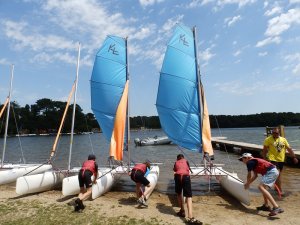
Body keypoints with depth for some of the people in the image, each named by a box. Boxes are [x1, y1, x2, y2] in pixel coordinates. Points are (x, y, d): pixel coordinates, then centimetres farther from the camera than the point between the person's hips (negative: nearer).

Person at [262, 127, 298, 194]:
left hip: (281, 160, 5)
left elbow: (289, 149, 12)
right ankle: (280, 190, -3)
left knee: (279, 174, 14)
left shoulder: (283, 139, 8)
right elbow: (264, 150, -5)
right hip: (273, 159, -5)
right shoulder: (268, 139, -6)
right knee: (277, 175, -9)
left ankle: (276, 187, 30)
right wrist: (265, 159, -9)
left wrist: (294, 157, 7)